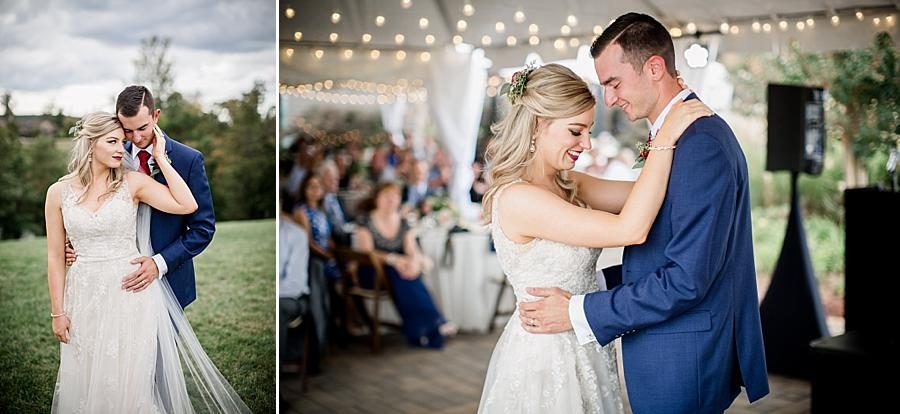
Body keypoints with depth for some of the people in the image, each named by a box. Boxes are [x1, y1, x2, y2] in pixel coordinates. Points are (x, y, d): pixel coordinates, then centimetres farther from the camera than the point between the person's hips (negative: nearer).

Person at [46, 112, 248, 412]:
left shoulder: (132, 182, -3)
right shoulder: (59, 192, -1)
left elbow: (187, 205, -14)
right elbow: (56, 256, 3)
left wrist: (160, 158, -10)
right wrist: (58, 311, 3)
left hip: (130, 292, -1)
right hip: (84, 296, 1)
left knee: (128, 383, 7)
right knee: (84, 385, 12)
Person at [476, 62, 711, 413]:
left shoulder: (567, 184, 3)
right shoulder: (517, 199, -24)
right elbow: (630, 230, -29)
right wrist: (665, 139, -25)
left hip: (582, 351, 8)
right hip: (545, 359, -8)